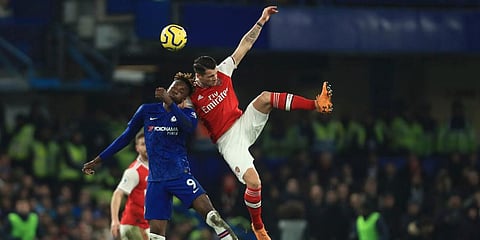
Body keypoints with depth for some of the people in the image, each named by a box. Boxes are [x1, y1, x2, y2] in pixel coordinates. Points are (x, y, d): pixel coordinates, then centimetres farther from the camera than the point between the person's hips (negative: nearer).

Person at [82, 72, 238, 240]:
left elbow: (189, 127, -21)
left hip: (180, 174, -1)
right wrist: (98, 160, 17)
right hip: (156, 180, 2)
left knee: (208, 211, -24)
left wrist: (169, 102, -33)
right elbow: (126, 137, 17)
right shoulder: (147, 111, 8)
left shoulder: (187, 114, 4)